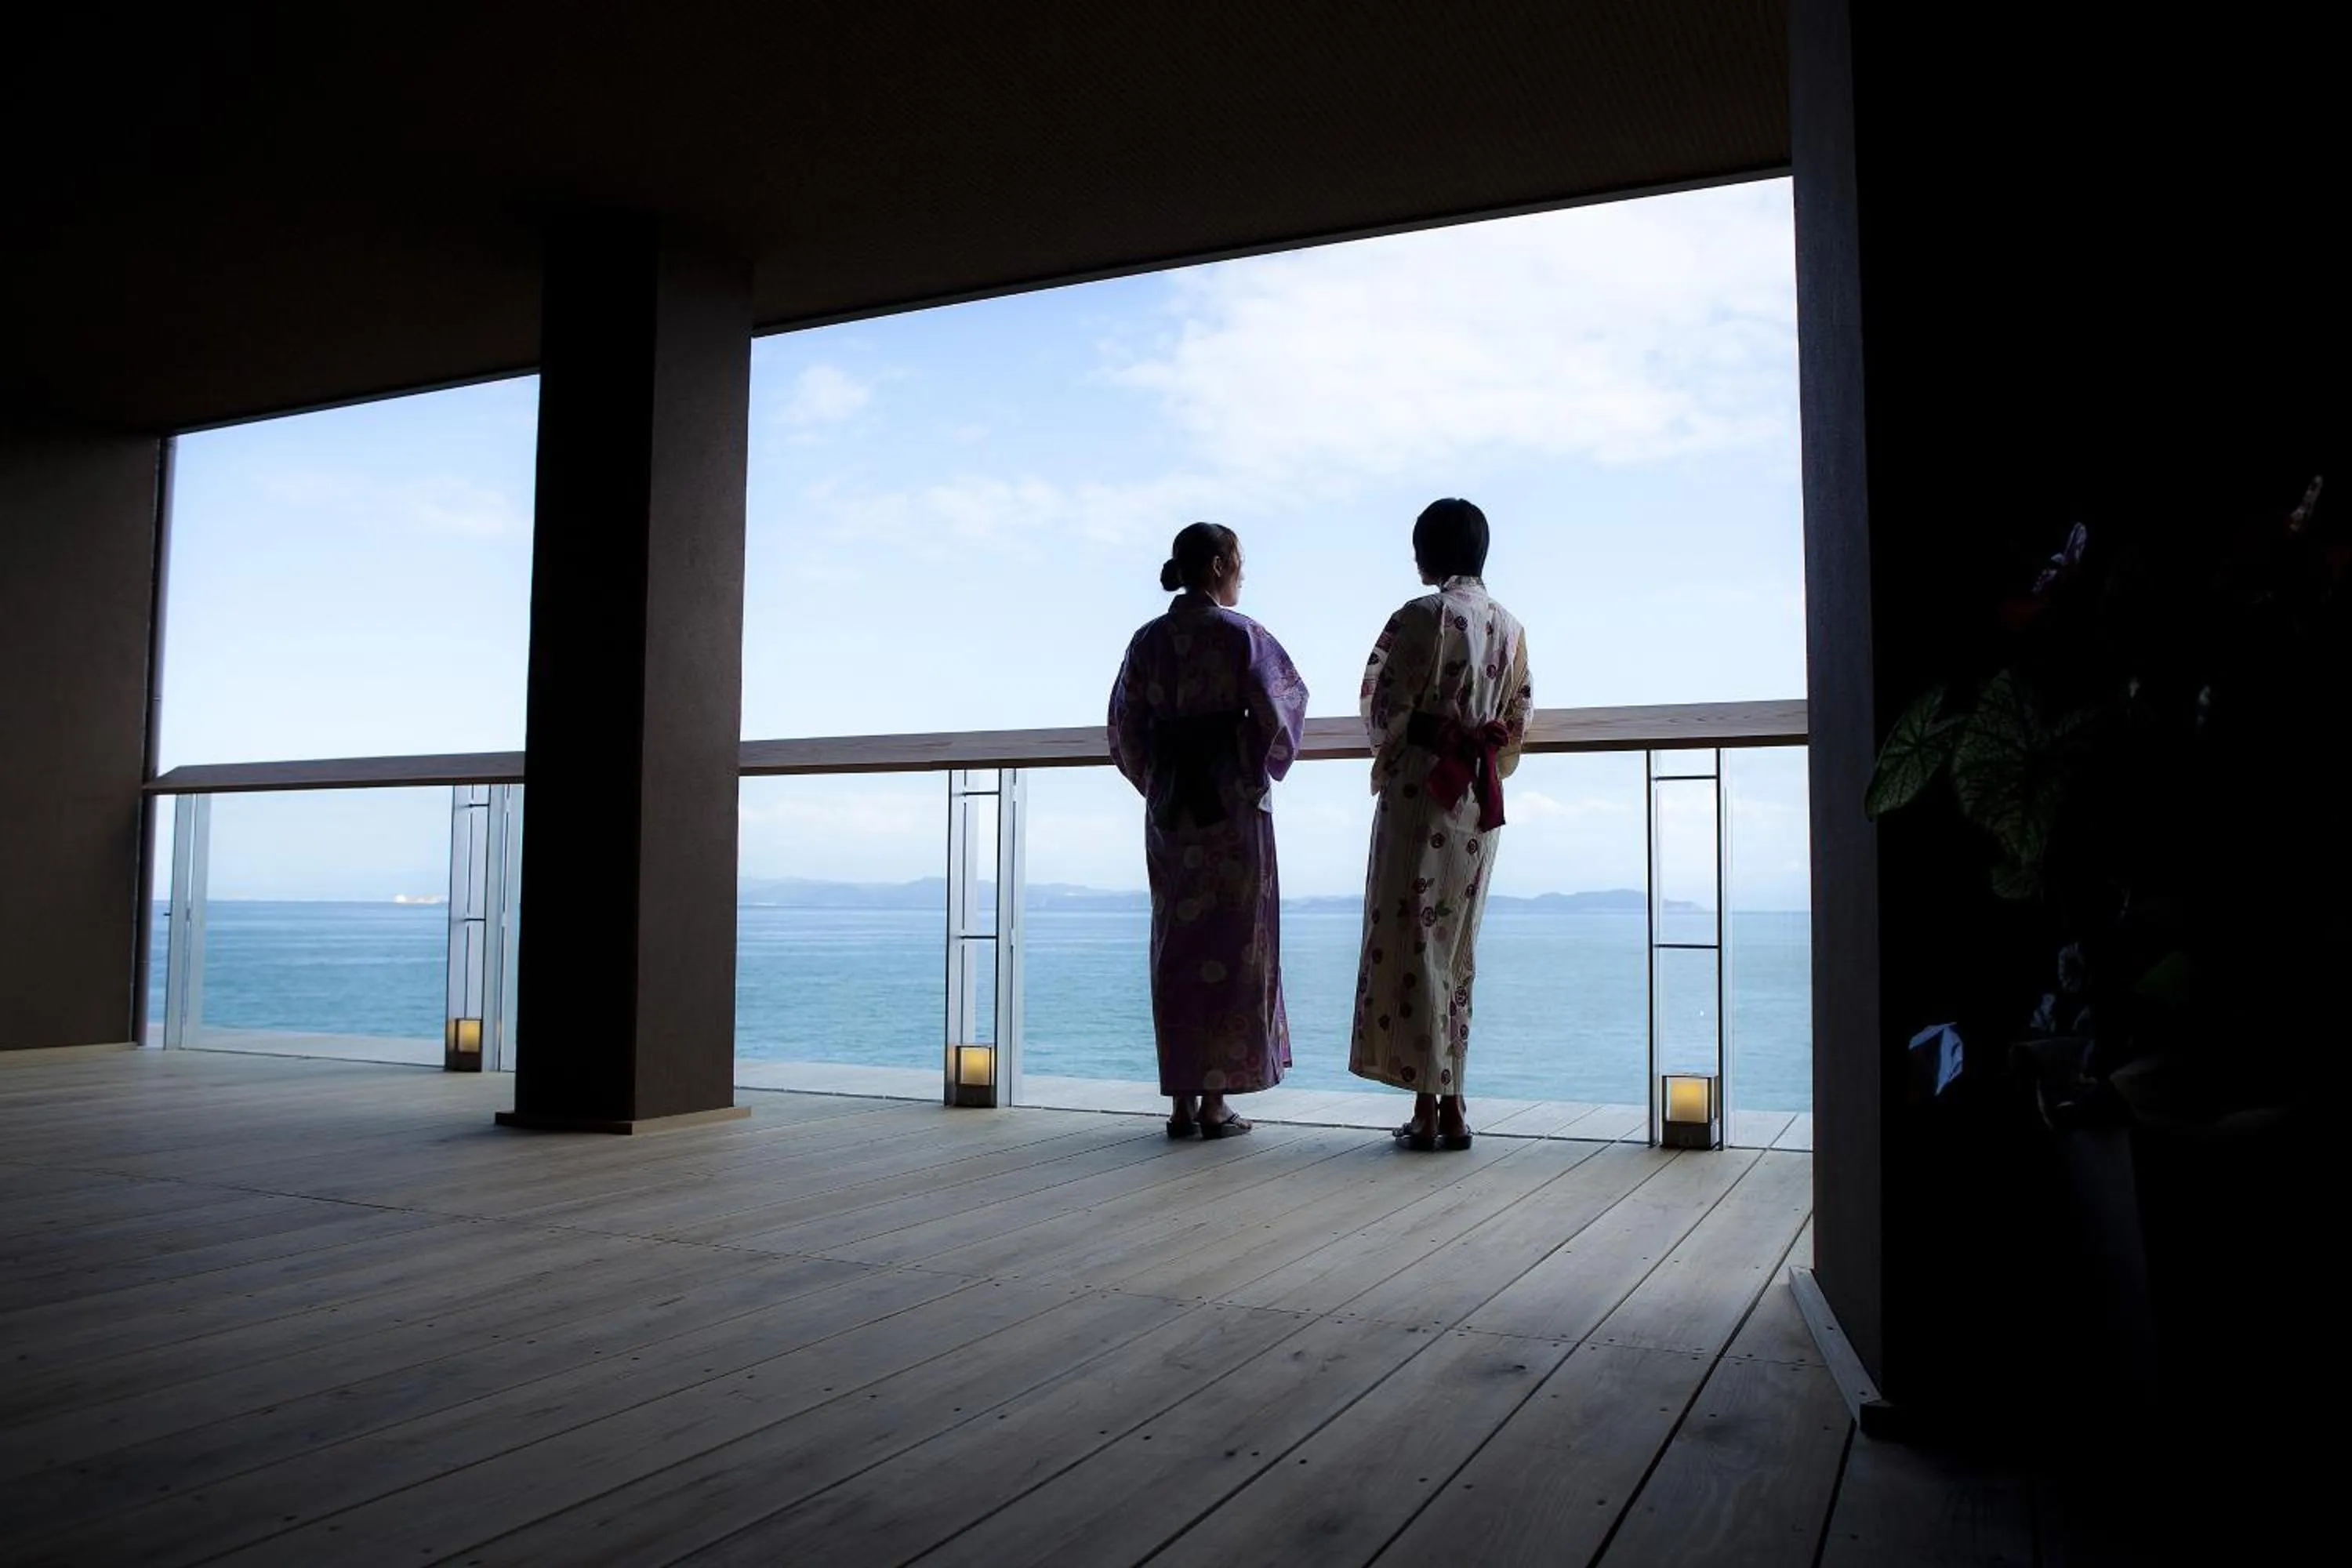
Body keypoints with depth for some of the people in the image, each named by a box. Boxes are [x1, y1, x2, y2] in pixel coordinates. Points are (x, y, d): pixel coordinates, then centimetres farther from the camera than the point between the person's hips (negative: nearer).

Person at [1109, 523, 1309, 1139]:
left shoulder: (1148, 640, 7)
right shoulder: (1241, 634, -6)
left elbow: (1125, 727, 7)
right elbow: (1275, 717, -8)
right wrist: (1262, 771, 10)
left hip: (1168, 806, 5)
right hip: (1233, 803, -4)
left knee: (1177, 944, 9)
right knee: (1233, 941, 2)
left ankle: (1182, 1101, 11)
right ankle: (1217, 1101, 3)